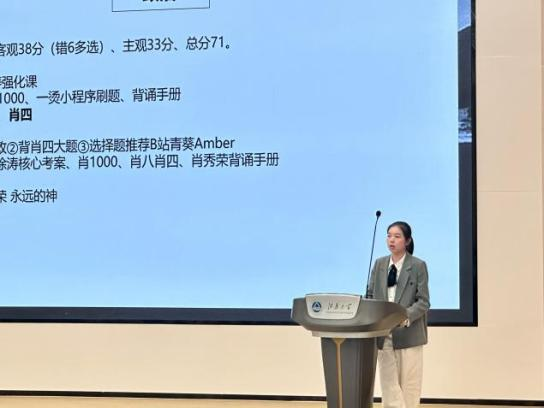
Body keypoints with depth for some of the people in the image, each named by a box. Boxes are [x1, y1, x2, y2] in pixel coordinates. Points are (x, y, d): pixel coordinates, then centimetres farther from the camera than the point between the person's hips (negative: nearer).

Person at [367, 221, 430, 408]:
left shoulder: (418, 266, -4)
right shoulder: (379, 264, 8)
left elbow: (423, 301, -7)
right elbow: (370, 294, 9)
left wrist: (406, 316, -23)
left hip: (408, 333, -3)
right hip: (384, 333, 4)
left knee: (409, 385, 5)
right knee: (389, 384, 3)